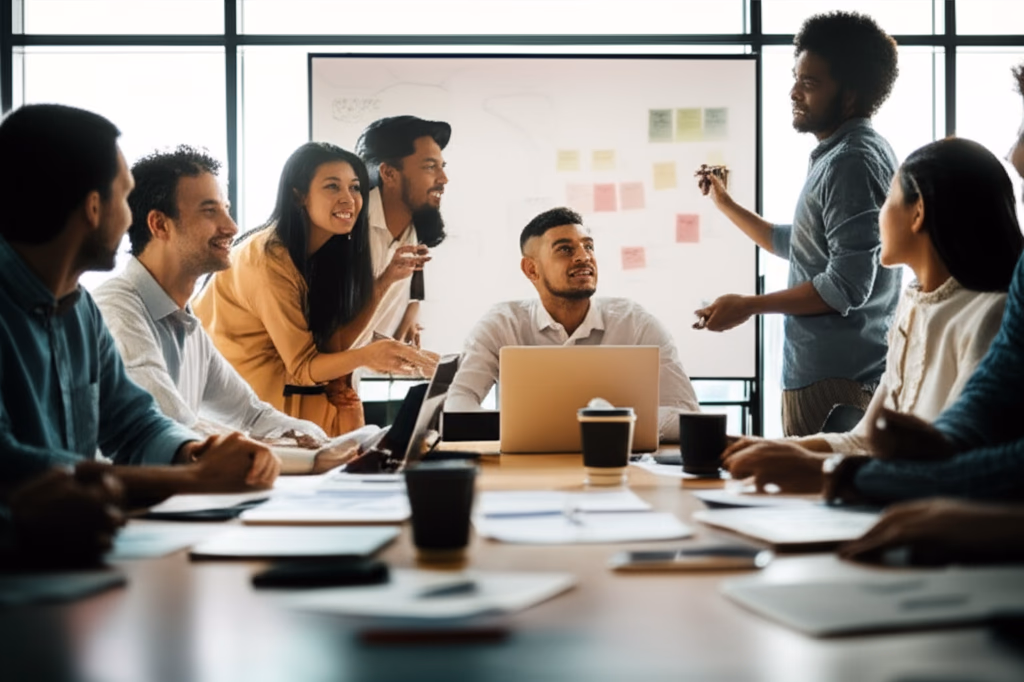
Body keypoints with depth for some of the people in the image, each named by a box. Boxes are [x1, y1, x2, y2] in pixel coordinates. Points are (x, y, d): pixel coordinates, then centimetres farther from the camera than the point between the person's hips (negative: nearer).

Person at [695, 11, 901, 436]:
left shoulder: (851, 161, -16)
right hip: (843, 371, 11)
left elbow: (847, 285, -22)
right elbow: (798, 245, 28)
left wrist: (748, 306, -15)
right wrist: (726, 205, 28)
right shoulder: (841, 155, 17)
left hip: (834, 381, -11)